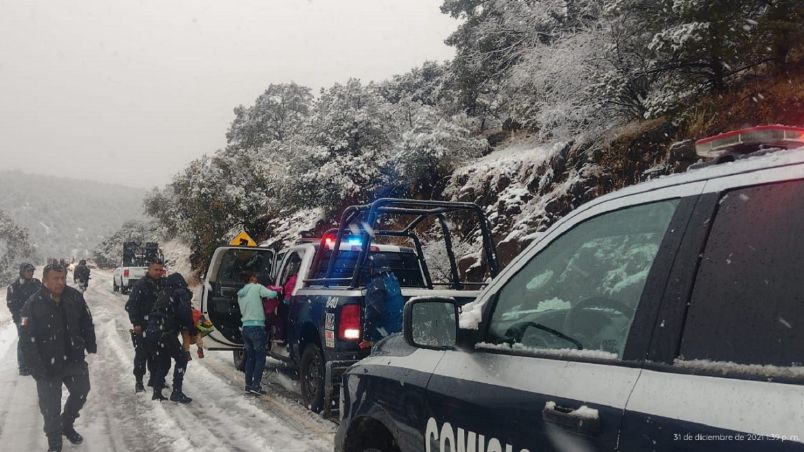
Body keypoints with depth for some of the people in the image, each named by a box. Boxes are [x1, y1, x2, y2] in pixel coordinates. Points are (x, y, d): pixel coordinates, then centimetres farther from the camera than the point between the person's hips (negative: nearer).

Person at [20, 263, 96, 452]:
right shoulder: (33, 305, -17)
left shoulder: (75, 297, -6)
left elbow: (87, 323, 8)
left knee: (81, 391, 16)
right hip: (48, 366, -4)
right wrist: (38, 369, -20)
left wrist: (91, 346, 7)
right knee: (51, 408, 6)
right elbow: (27, 340, -17)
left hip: (74, 360, 4)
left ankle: (67, 424, 43)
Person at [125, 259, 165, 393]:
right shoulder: (140, 284, -10)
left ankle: (154, 378, 23)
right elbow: (132, 305, -12)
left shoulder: (163, 284, 7)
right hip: (143, 326, -5)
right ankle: (139, 382, 4)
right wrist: (136, 323, -17)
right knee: (142, 354, -3)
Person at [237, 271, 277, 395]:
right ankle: (255, 385, -7)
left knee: (250, 357, 13)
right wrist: (276, 292, 5)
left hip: (245, 327, 7)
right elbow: (271, 294, -17)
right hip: (257, 326, -7)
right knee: (260, 357, -2)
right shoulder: (257, 288, -5)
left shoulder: (240, 294, 16)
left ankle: (248, 385, 12)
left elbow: (243, 310, 17)